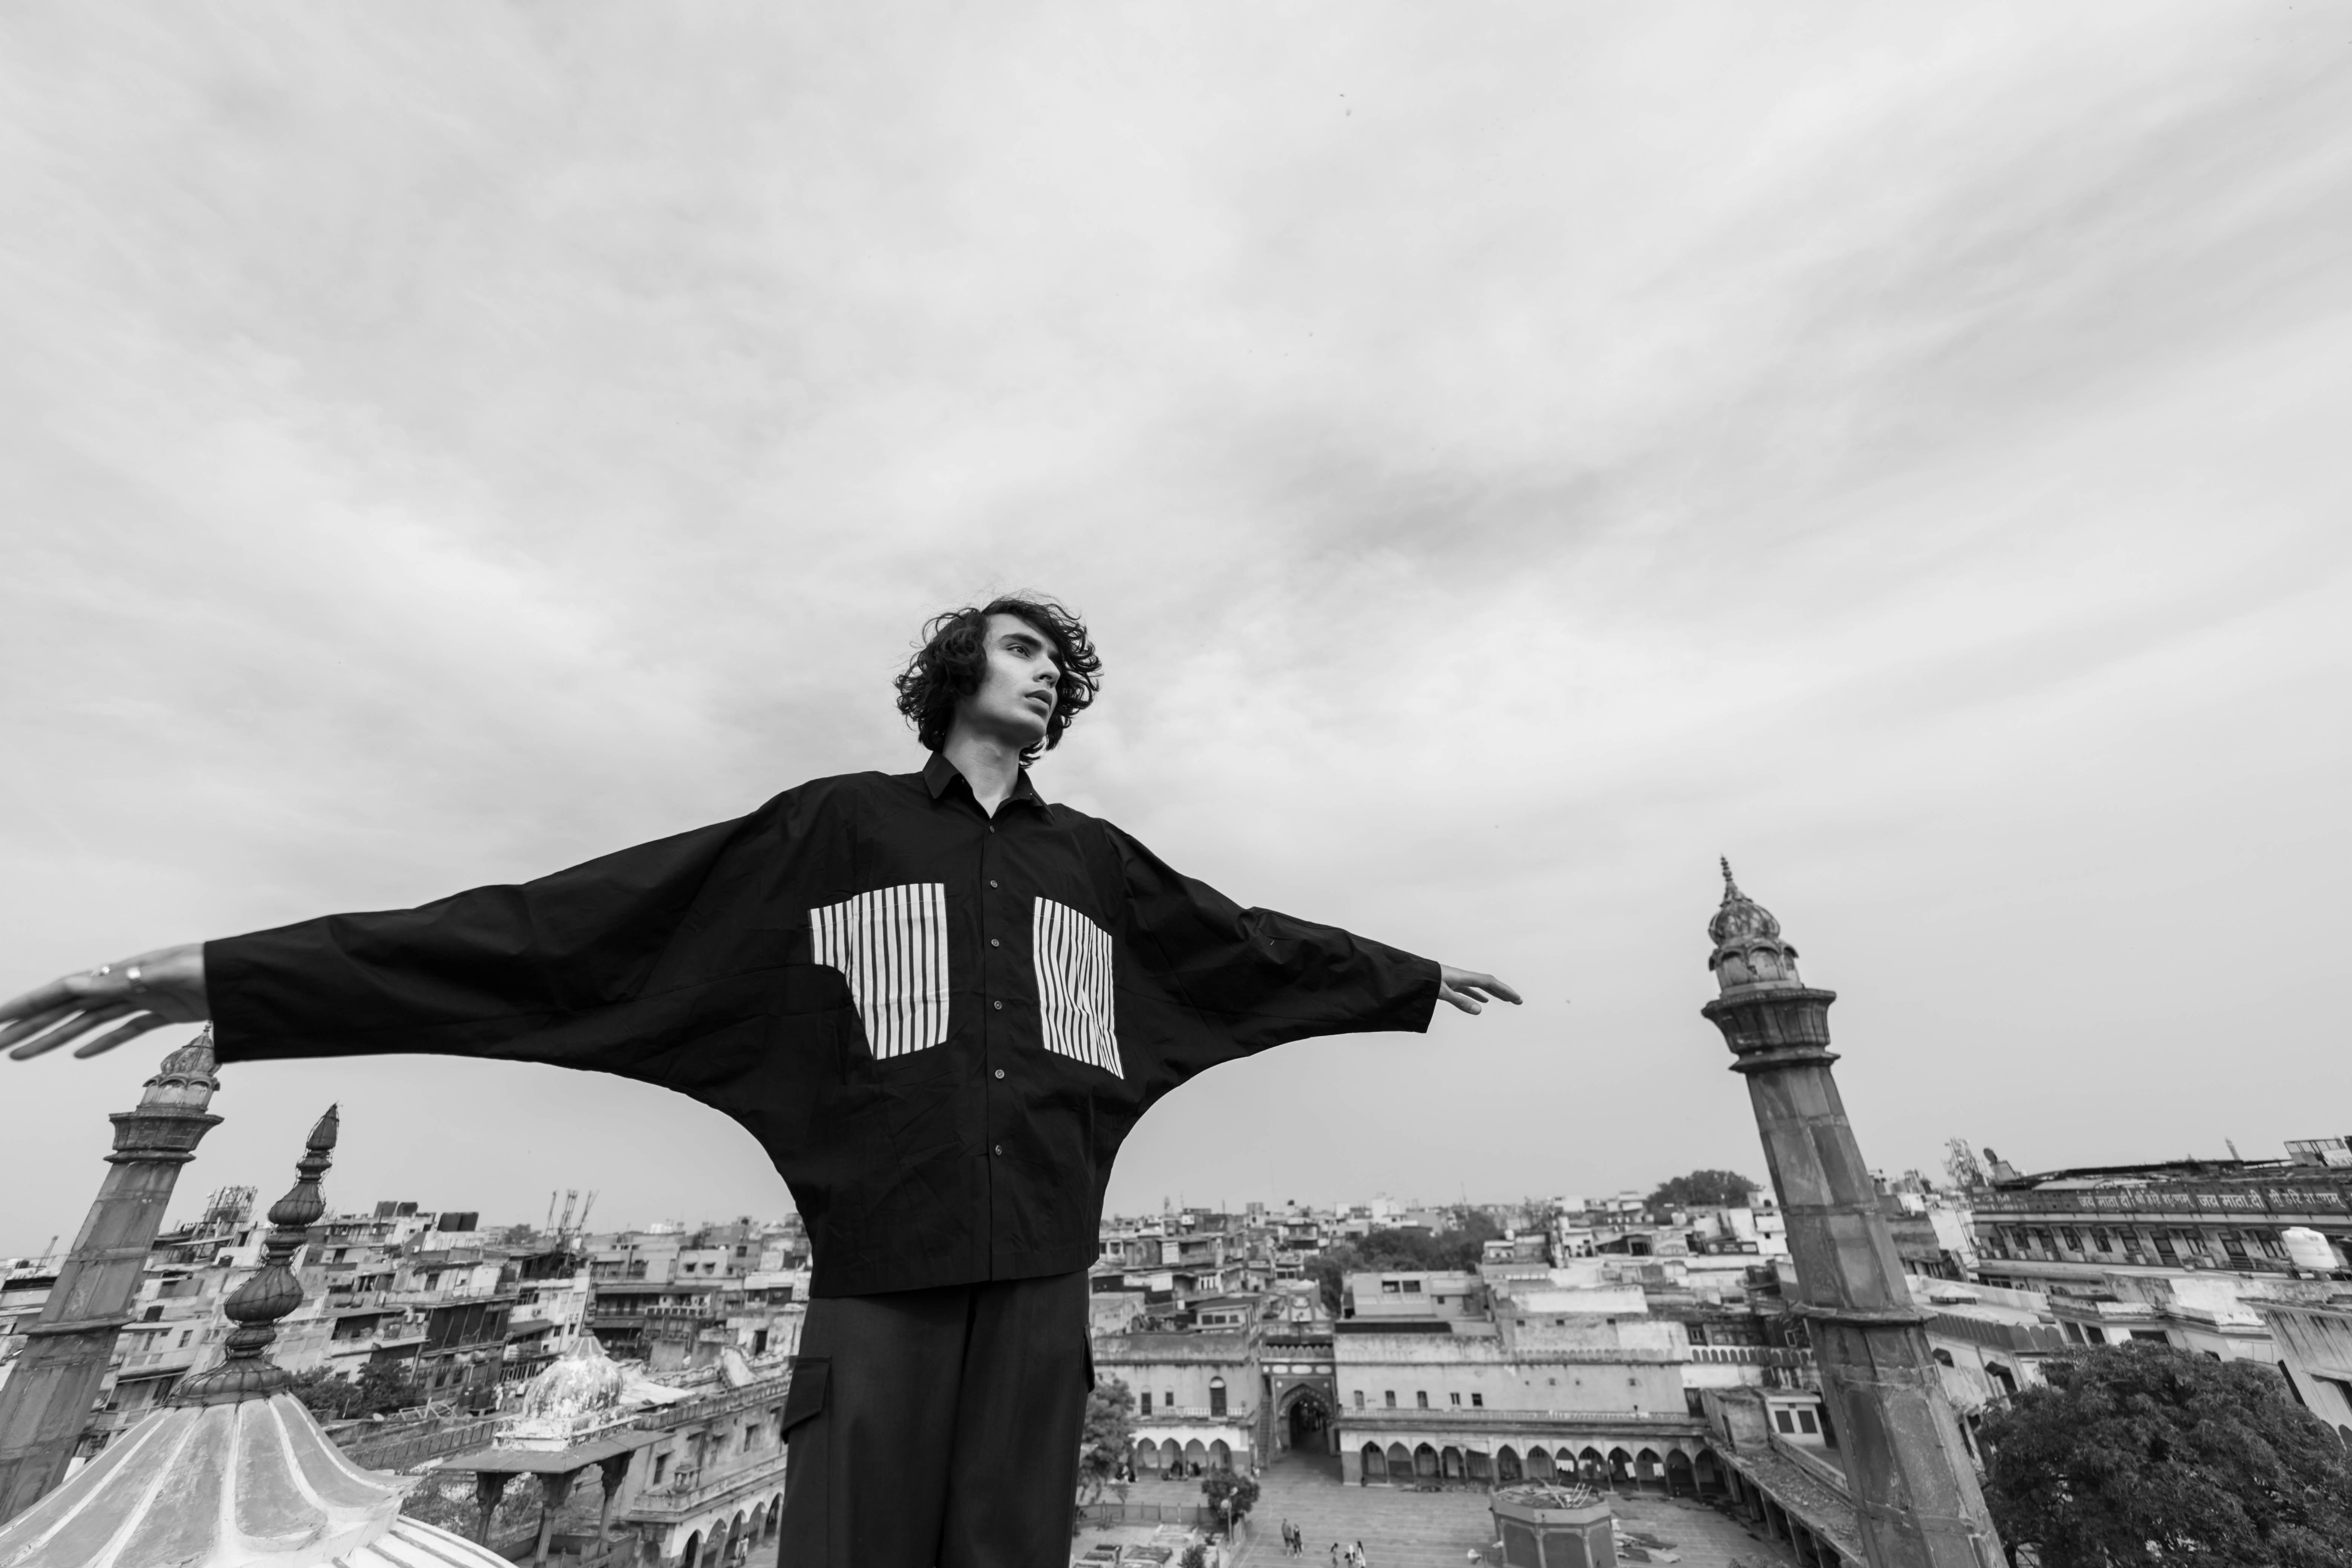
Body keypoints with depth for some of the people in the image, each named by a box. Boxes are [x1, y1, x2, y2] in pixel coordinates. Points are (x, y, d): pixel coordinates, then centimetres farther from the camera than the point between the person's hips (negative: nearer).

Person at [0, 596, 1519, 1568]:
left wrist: (1415, 980, 27)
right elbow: (572, 923, -1)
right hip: (883, 1260, -2)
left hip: (1041, 1264, 3)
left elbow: (1254, 947, 19)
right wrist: (243, 973, -6)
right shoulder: (832, 824, 2)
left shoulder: (1097, 861, 10)